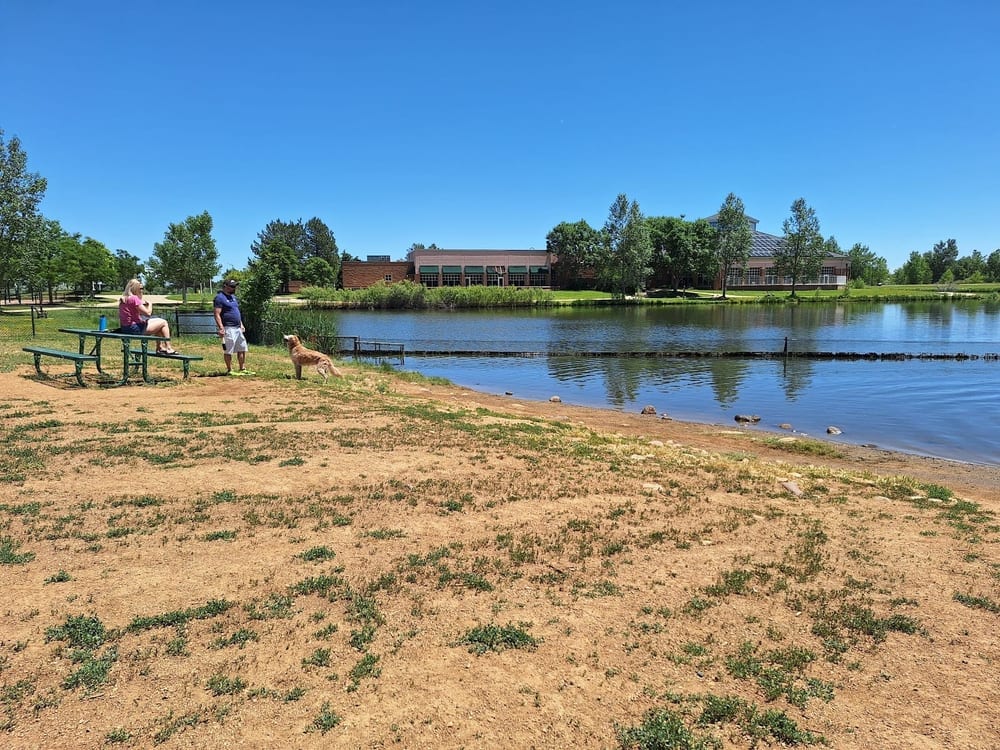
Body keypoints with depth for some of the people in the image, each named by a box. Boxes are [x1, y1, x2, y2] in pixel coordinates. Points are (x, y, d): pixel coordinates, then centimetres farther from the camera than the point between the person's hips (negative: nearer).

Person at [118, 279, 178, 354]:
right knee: (164, 322, 1)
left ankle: (160, 347, 23)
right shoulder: (134, 298, -16)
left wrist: (143, 304, 11)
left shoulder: (123, 298, 13)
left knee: (159, 321, 25)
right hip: (135, 329, -10)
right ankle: (168, 348, 4)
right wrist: (150, 304, 1)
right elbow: (148, 313, -17)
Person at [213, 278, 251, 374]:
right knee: (228, 351, -2)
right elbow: (217, 314, -16)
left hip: (238, 328, 9)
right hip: (228, 329, -9)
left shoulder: (233, 297, 18)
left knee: (242, 349, 11)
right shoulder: (220, 298, -10)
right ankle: (229, 370, 4)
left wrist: (241, 325, 21)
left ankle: (242, 369, 18)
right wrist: (221, 328, -24)